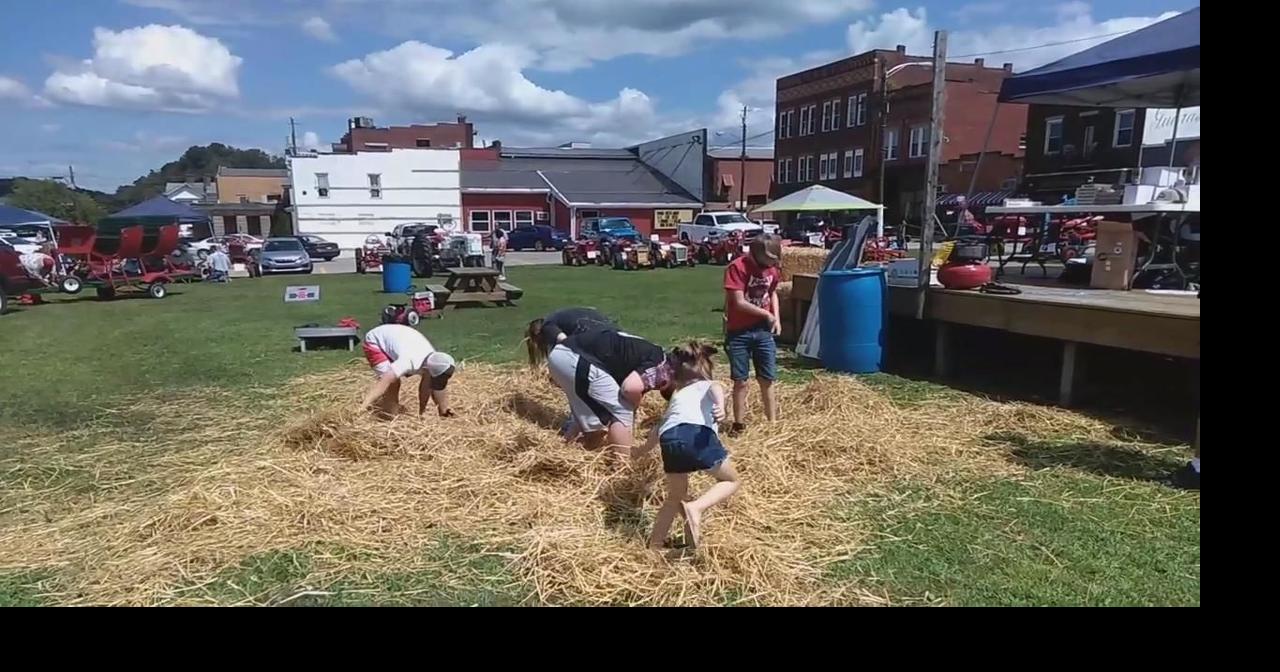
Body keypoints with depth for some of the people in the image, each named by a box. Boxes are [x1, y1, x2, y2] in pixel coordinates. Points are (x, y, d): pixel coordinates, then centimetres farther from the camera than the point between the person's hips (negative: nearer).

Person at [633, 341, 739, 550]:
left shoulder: (676, 395, 40)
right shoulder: (709, 385, 31)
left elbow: (658, 429, 48)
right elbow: (716, 388, 5)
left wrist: (639, 451, 66)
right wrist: (721, 406, -17)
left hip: (669, 440, 4)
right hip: (698, 433, -4)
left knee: (676, 495, 26)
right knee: (731, 481, 17)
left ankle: (654, 546, 23)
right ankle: (695, 507, -7)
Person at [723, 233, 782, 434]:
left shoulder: (771, 268, 2)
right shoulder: (737, 267, -17)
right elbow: (739, 302, -19)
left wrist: (776, 318, 3)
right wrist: (767, 314, -9)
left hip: (763, 331, 4)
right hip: (739, 332, -4)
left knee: (767, 379, 7)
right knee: (740, 381, 3)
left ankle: (772, 422, 18)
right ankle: (739, 423, 16)